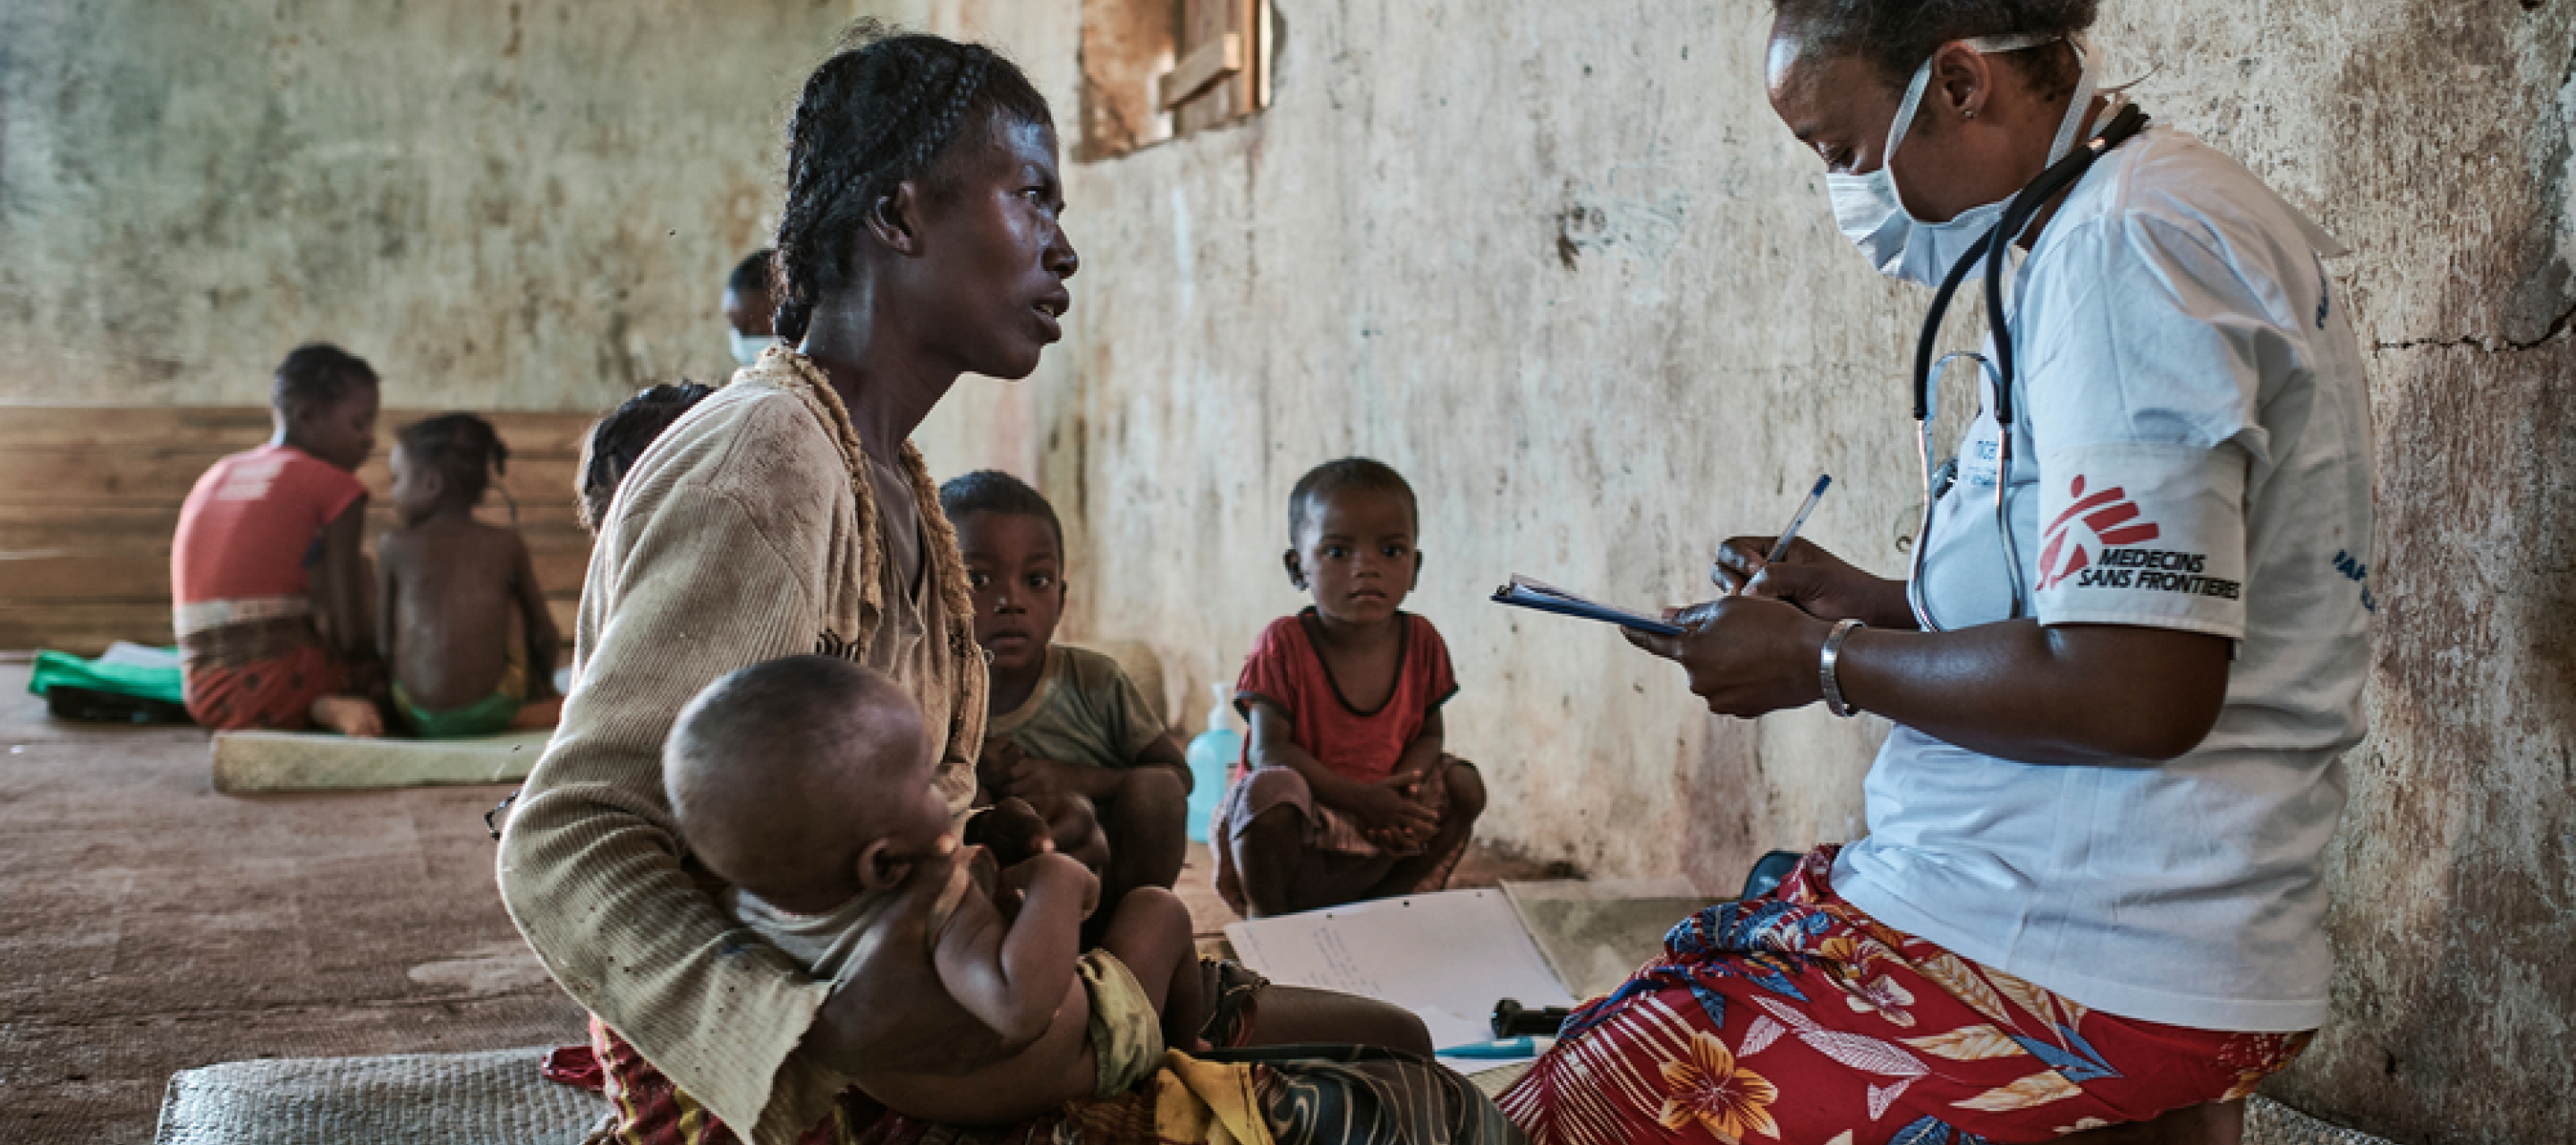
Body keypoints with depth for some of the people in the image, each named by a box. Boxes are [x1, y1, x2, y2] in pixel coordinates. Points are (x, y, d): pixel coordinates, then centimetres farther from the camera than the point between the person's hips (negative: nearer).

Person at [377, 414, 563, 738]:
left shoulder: (393, 545, 2)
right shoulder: (506, 544, 4)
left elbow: (384, 640, 6)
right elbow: (545, 635, 11)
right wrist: (543, 685, 31)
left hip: (420, 719, 1)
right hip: (492, 713, -1)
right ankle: (531, 712, 32)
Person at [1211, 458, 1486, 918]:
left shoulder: (1421, 641, -2)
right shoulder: (1284, 644, -15)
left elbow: (1428, 735, 2)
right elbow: (1269, 750, -20)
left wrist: (1400, 794, -22)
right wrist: (1360, 798, -30)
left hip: (1380, 837, 5)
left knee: (1465, 785, -7)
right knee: (1270, 788, -34)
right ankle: (1265, 915, -9)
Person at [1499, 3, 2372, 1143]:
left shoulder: (2123, 242, -17)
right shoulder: (2180, 215, 15)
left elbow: (2132, 692, -25)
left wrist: (1821, 662, -11)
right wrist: (1874, 605, 14)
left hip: (2076, 960, -11)